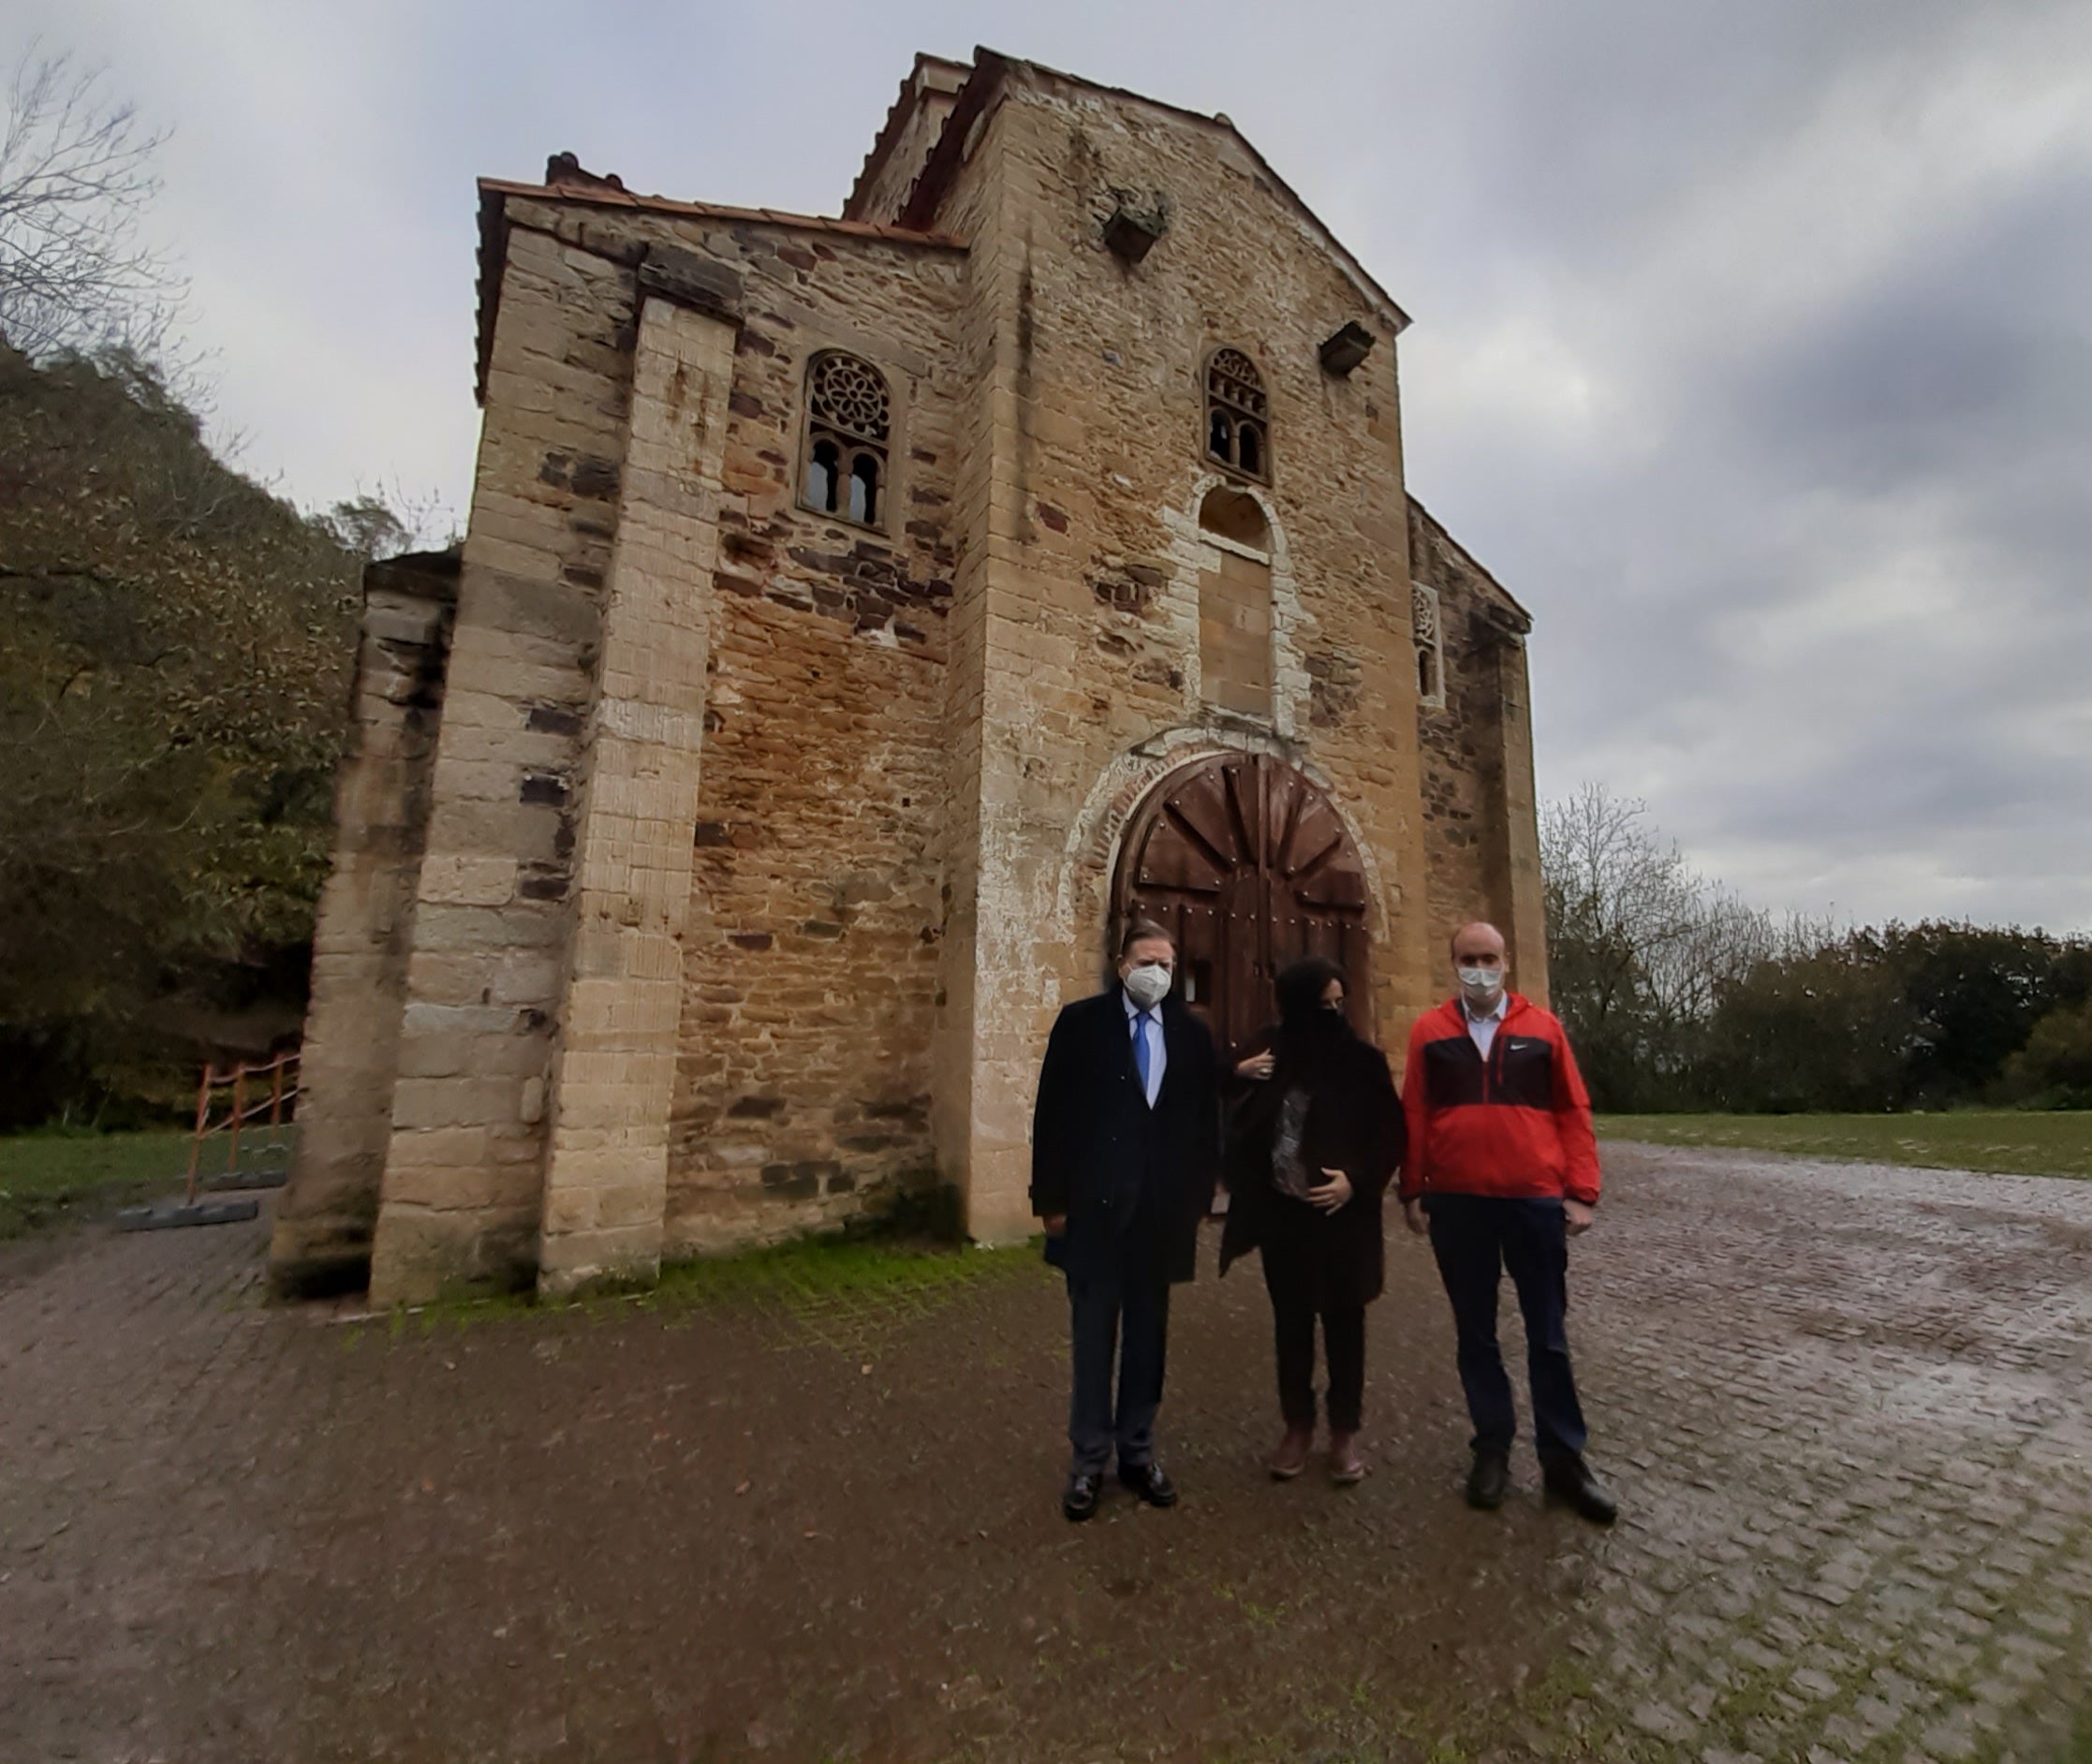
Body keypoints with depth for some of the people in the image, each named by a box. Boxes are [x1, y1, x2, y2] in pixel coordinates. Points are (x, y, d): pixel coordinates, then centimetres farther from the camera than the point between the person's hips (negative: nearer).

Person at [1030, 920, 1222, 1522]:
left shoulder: (1191, 1032, 2)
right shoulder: (1080, 1021, -6)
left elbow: (1206, 1118, 6)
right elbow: (1052, 1114, -7)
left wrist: (1199, 1196, 4)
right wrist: (1051, 1199, -8)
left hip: (1163, 1208, 3)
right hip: (1095, 1205, -2)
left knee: (1148, 1334, 16)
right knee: (1094, 1335, 11)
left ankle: (1138, 1451, 33)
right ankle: (1089, 1458, 28)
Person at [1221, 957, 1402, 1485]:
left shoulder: (1363, 1059, -8)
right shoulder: (1269, 1050, -2)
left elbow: (1392, 1134, -3)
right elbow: (1237, 1119, 8)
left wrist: (1357, 1180, -15)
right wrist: (1236, 1076, -12)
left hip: (1341, 1213, -2)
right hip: (1281, 1211, 2)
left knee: (1343, 1320, 10)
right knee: (1290, 1320, 12)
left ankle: (1345, 1431, 27)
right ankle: (1298, 1426, 28)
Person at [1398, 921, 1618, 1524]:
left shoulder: (1541, 1027, 3)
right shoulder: (1429, 1031, 2)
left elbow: (1573, 1111, 3)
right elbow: (1414, 1115, 2)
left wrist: (1582, 1192, -2)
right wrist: (1413, 1191, 0)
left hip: (1535, 1200, 0)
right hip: (1456, 1203, 0)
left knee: (1547, 1333, 11)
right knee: (1475, 1331, 12)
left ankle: (1563, 1457, 27)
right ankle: (1492, 1448, 28)